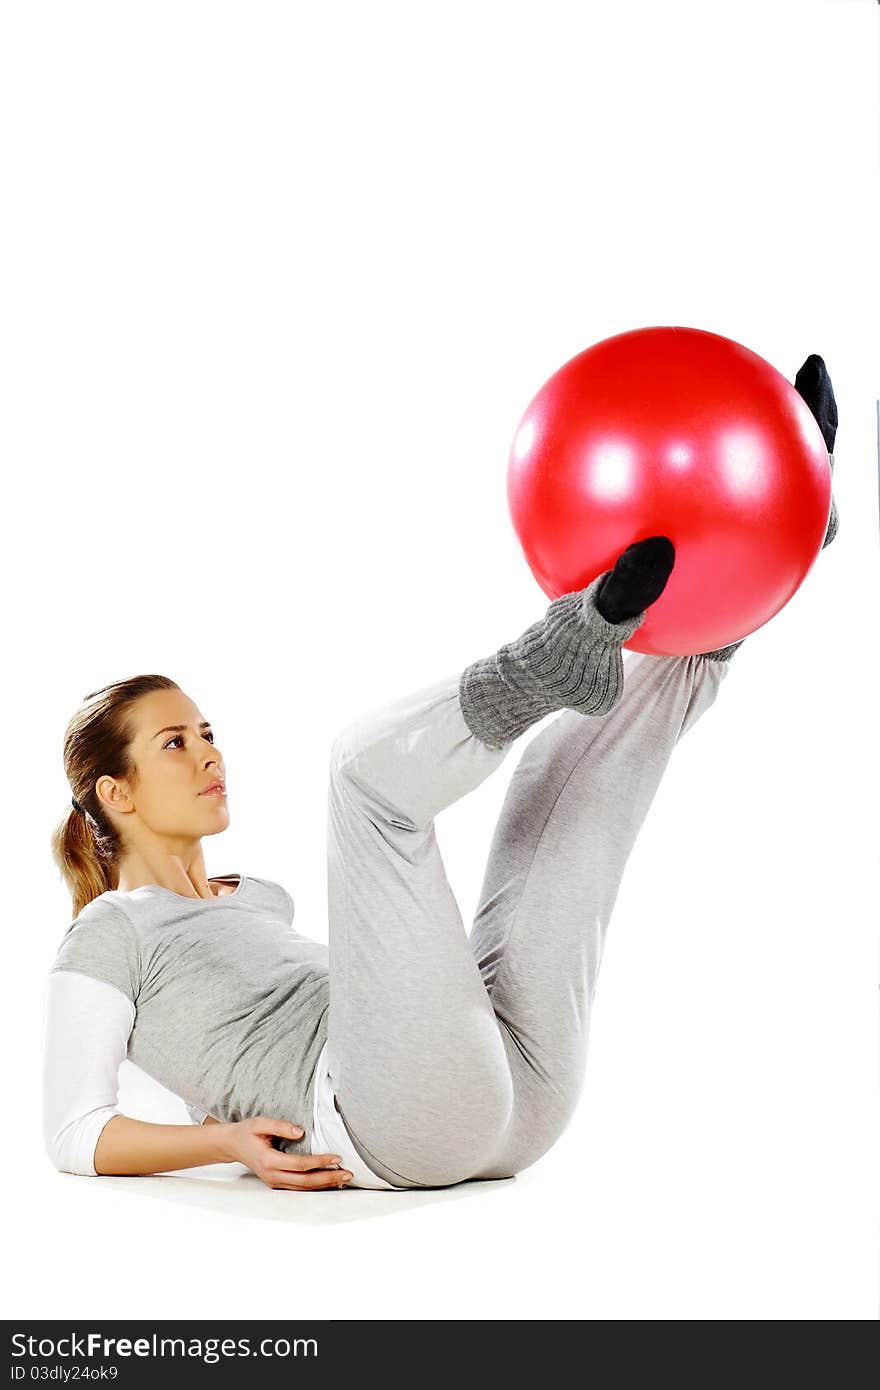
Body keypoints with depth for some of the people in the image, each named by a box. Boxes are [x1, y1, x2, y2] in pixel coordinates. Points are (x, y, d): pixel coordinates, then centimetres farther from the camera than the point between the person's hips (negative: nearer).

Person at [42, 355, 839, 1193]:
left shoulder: (255, 901, 35)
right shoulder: (105, 937, 12)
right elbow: (74, 1133, 5)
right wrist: (229, 1141, -10)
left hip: (511, 1092, 8)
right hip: (401, 1118, -8)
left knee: (571, 755, 9)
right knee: (374, 758, -19)